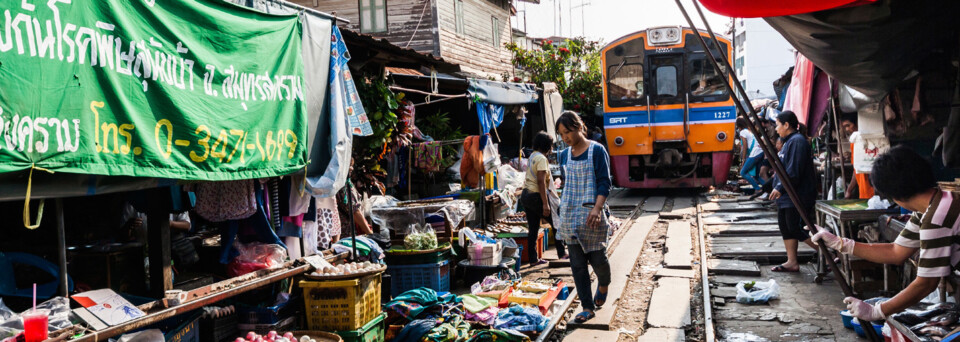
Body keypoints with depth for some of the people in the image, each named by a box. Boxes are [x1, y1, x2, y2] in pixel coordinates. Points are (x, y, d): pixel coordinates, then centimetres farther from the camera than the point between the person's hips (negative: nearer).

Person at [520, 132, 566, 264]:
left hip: (526, 195, 9)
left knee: (533, 229, 10)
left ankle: (533, 258, 11)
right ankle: (561, 253, 11)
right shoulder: (541, 159, -14)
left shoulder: (532, 156, 14)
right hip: (536, 196, -9)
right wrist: (545, 204, -23)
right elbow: (541, 181, -21)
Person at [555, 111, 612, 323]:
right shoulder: (564, 155, 11)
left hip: (591, 215, -5)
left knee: (597, 258, 0)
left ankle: (603, 286, 34)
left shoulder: (597, 150, -5)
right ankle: (587, 307, 9)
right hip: (569, 216, 5)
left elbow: (604, 183, -9)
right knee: (577, 264, 2)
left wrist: (597, 208, -21)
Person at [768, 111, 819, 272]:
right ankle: (792, 262, 17)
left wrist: (780, 188, -21)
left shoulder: (797, 141, -17)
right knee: (785, 226, 11)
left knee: (797, 229, -9)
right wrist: (778, 188, 21)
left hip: (798, 197, -11)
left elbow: (794, 171, -24)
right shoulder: (789, 141, 17)